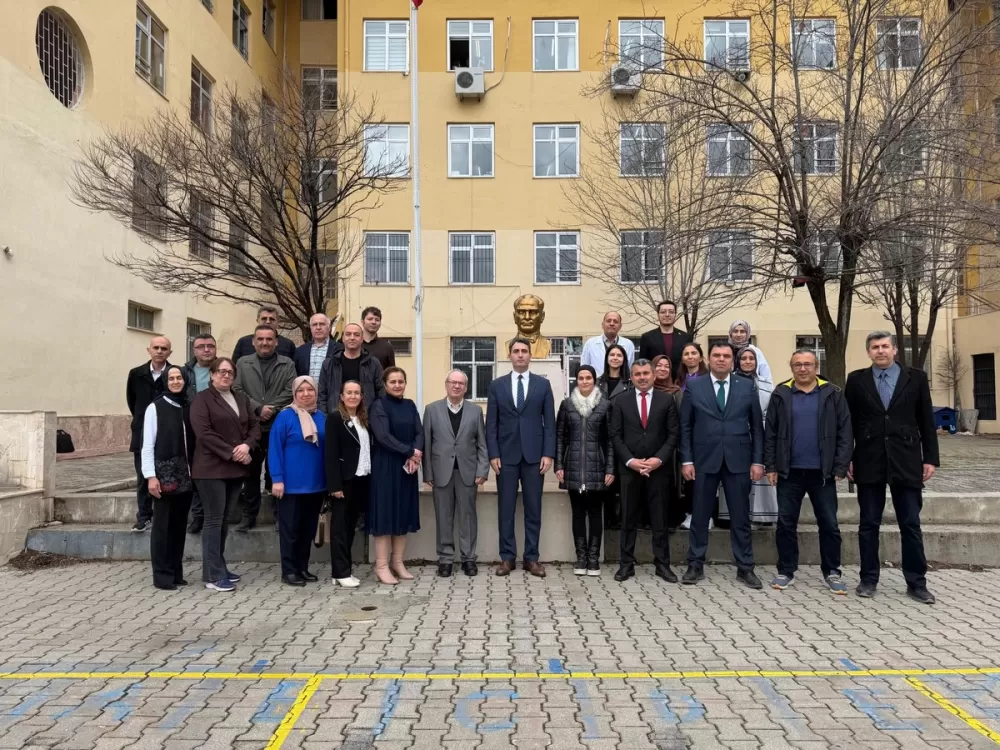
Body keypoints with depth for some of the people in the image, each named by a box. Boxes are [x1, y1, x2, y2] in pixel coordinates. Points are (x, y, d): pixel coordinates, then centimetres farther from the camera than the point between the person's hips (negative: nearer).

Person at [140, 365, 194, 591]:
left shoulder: (189, 407, 10)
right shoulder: (155, 407, -3)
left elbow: (194, 442, 9)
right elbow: (147, 445, -6)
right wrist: (151, 476, -13)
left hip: (186, 475, 5)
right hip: (164, 474, -4)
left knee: (179, 524, 10)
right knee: (163, 525, 0)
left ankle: (176, 572, 18)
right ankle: (162, 575, 7)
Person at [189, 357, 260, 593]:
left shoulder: (242, 399, 16)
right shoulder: (202, 399, -4)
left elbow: (255, 427, 11)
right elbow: (204, 433, -15)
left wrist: (247, 445, -9)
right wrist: (231, 453, -17)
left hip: (236, 469, 6)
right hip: (212, 469, -6)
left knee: (224, 520, 12)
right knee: (214, 520, -3)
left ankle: (219, 567, 22)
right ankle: (213, 576, 1)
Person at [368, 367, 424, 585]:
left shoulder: (410, 405, 11)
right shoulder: (378, 406, -5)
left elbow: (419, 433, 3)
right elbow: (383, 436, -15)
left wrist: (414, 457, -14)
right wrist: (411, 451, -14)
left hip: (407, 467, 5)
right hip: (385, 466, -5)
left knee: (404, 512, 8)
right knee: (385, 512, -2)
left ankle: (397, 562, 17)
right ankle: (382, 566, 4)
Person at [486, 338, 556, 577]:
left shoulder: (543, 384, 6)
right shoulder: (497, 385, 6)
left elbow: (549, 422, 3)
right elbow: (491, 423, 3)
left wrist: (548, 454, -5)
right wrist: (493, 454, -5)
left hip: (534, 455, 0)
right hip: (506, 456, 0)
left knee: (533, 509, 5)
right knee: (505, 509, 4)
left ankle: (531, 558, 13)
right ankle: (507, 557, 13)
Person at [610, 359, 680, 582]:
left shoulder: (667, 400, 4)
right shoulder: (621, 402, 7)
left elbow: (673, 434, 1)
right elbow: (616, 436, 3)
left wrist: (659, 459, -11)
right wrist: (630, 460, -9)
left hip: (659, 467, -1)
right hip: (629, 468, 1)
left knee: (660, 519, 6)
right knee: (628, 519, 5)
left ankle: (662, 564, 14)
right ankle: (627, 564, 13)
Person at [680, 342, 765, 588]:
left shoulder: (747, 386, 6)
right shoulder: (694, 386, 3)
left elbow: (757, 426, 6)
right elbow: (685, 427, 2)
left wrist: (758, 460, -1)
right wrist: (686, 460, -4)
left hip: (738, 460, 1)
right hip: (704, 460, -1)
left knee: (741, 517, 7)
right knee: (700, 516, 6)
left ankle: (745, 568, 18)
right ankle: (695, 565, 17)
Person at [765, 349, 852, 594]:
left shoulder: (833, 394, 0)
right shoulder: (780, 394, 1)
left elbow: (845, 432, 0)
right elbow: (770, 433, 3)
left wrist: (840, 468, -6)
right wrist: (771, 466, -2)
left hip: (822, 472, 0)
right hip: (789, 471, 0)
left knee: (829, 524, 7)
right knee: (786, 523, 6)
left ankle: (832, 572, 20)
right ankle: (786, 571, 17)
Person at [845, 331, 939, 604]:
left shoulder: (916, 377, 5)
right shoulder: (857, 379, 4)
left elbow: (926, 421, 5)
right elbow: (848, 421, 5)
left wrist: (930, 458, 0)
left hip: (906, 462, 0)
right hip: (869, 462, 0)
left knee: (911, 525, 5)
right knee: (869, 524, 7)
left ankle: (916, 583, 15)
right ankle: (869, 579, 17)